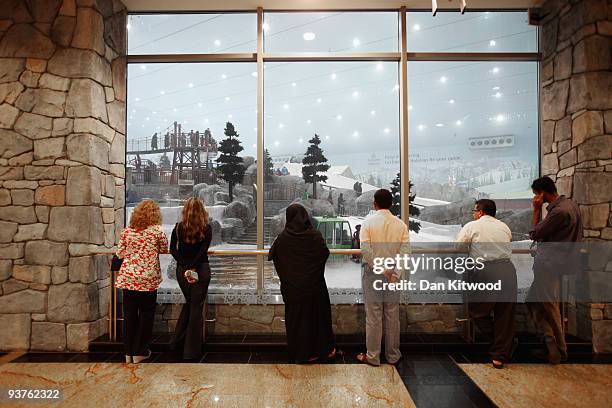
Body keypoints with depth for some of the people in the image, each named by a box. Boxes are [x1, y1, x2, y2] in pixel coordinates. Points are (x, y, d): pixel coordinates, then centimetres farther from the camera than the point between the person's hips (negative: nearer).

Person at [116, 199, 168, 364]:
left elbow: (119, 253, 9)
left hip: (127, 278, 4)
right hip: (148, 279, -4)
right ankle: (139, 352, 17)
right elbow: (165, 250, 7)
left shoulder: (127, 231, 4)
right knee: (146, 314, 9)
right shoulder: (157, 230, -6)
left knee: (129, 314, 12)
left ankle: (128, 352, 22)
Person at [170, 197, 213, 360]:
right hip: (201, 269, -3)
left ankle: (178, 341, 31)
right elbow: (203, 251, -17)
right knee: (196, 307, 4)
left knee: (188, 303, 24)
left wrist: (185, 267, -9)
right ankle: (192, 351, 8)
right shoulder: (206, 228, -8)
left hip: (182, 270, 3)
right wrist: (193, 268, -17)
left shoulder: (178, 227, 0)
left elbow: (173, 249, -4)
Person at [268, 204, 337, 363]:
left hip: (292, 286, 1)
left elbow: (272, 254, 4)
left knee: (295, 316, 13)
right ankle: (322, 349, 27)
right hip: (313, 284, 0)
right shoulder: (315, 235, -12)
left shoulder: (283, 237, -9)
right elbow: (325, 253, -3)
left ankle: (298, 353, 22)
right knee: (316, 314, 14)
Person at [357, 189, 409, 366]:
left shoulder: (368, 221, -7)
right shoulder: (400, 224, -1)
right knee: (392, 315, 12)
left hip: (372, 272, -2)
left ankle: (372, 356, 15)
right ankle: (393, 355, 24)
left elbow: (365, 249, -17)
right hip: (393, 273, 3)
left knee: (373, 315, 5)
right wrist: (394, 273, -10)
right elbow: (405, 251, -8)